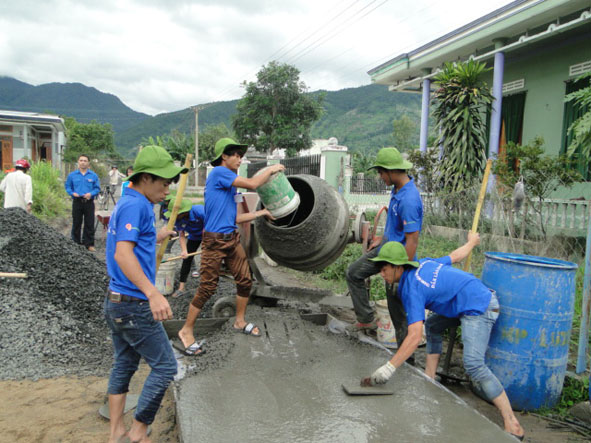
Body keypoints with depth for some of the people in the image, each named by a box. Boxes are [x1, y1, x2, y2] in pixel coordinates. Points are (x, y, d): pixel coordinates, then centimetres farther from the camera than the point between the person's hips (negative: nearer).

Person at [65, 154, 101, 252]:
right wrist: (73, 193, -9)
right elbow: (68, 187, 10)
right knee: (76, 223, 7)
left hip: (89, 202, -1)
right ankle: (76, 243, 18)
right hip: (77, 202, 1)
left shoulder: (93, 176, 3)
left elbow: (97, 188, 3)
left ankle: (89, 244, 8)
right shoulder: (72, 175, 6)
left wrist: (91, 194, -15)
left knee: (89, 224, 0)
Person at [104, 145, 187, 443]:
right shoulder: (136, 205, -17)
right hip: (135, 305, -10)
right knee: (165, 366, 1)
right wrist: (153, 294, -37)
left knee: (124, 364, 19)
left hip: (116, 301, 10)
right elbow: (122, 254, -28)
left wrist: (156, 237, 34)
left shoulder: (127, 202, 12)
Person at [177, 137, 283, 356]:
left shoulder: (230, 183, 16)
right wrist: (270, 169, -2)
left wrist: (261, 212, 18)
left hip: (232, 238, 9)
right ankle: (186, 331, 12)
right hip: (214, 241, -9)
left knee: (245, 280, 11)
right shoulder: (218, 172, -11)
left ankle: (240, 321, 31)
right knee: (207, 287, -4)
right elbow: (252, 184, -17)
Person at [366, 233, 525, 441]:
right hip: (478, 297, 11)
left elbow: (415, 337, -28)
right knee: (432, 325, 21)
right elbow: (456, 256, 19)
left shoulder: (411, 289, -20)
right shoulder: (424, 264, 4)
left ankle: (512, 425, -16)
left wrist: (390, 367, -30)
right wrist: (471, 241, 40)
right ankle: (429, 378, 23)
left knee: (473, 364, -21)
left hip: (478, 308, -11)